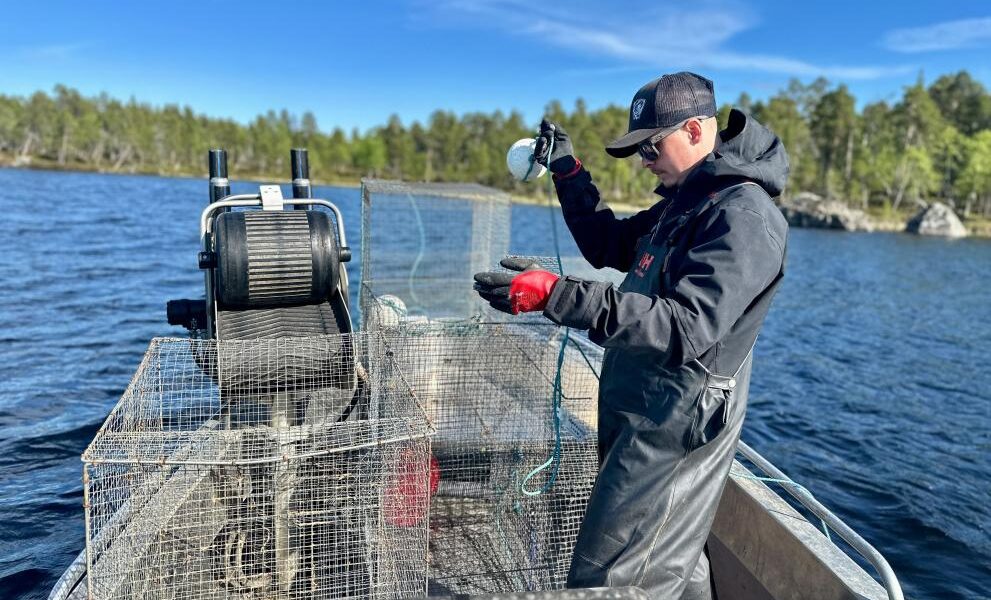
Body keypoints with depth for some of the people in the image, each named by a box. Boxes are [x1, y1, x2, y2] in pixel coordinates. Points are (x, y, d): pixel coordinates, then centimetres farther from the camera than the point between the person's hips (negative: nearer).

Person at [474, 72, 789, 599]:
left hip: (672, 428, -10)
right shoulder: (686, 198, 13)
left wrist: (557, 296, -37)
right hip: (639, 413, 10)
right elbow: (610, 246, 22)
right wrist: (567, 171, 12)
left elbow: (687, 326, -30)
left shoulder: (743, 214, -19)